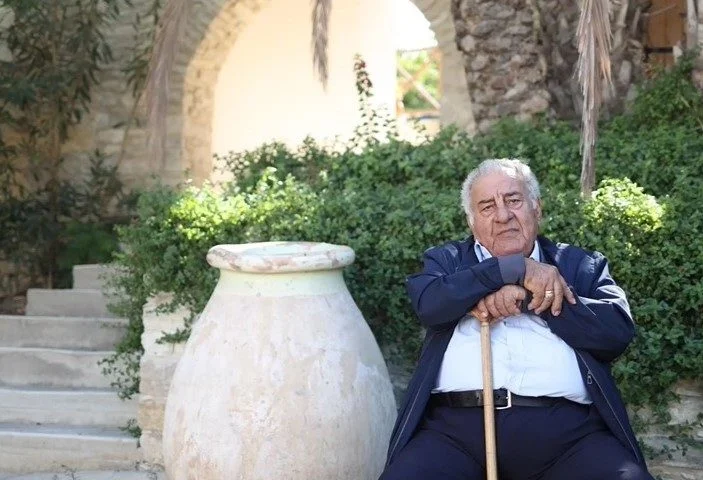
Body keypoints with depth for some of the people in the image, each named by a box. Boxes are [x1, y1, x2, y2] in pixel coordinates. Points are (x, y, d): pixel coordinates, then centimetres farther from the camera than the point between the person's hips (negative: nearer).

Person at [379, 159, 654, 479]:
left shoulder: (581, 266, 20)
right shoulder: (447, 260, 20)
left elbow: (618, 330, 3)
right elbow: (428, 304, -2)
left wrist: (526, 296, -4)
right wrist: (518, 269, -4)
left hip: (565, 426, 0)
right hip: (457, 424, 0)